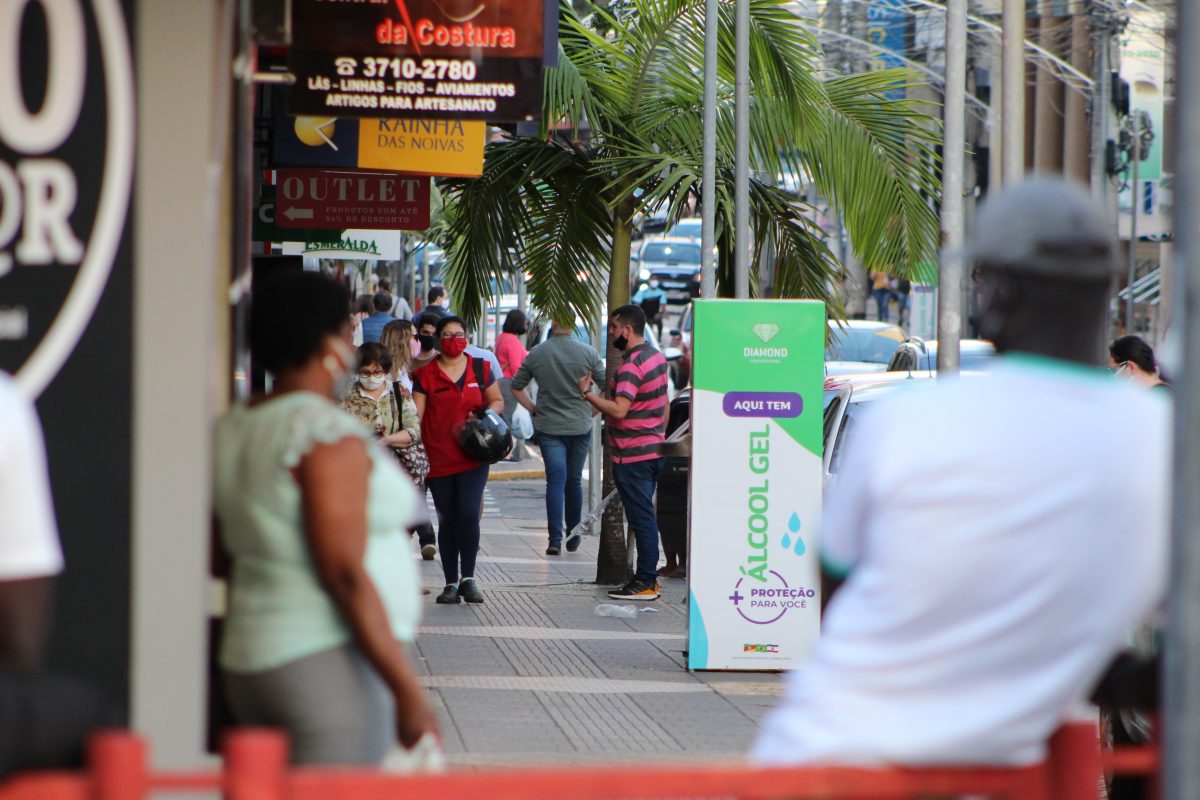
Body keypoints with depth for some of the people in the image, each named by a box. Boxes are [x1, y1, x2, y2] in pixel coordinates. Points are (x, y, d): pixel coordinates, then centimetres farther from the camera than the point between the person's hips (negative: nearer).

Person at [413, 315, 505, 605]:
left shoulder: (480, 369, 9)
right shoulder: (425, 374, 4)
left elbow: (497, 402, 18)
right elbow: (416, 415, 1)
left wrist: (485, 413, -5)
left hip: (473, 457, 0)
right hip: (439, 459, 0)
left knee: (468, 514, -13)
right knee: (447, 521, 4)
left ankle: (468, 578, -3)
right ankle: (451, 583, 10)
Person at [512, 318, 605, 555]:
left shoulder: (536, 354, -1)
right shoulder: (587, 353, -6)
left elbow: (516, 387, 7)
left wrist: (535, 410, 12)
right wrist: (592, 410, 7)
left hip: (548, 426, 0)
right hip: (580, 426, 0)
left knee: (556, 481, -4)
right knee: (574, 481, 12)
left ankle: (555, 538, -18)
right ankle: (573, 538, 21)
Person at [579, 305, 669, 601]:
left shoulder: (631, 365, -19)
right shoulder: (655, 357, 12)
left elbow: (619, 409, -29)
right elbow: (664, 404, 21)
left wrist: (587, 393, -19)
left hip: (632, 455, -10)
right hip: (653, 449, 10)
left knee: (641, 518, -6)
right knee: (646, 517, 14)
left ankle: (645, 582, -4)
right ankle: (648, 576, 17)